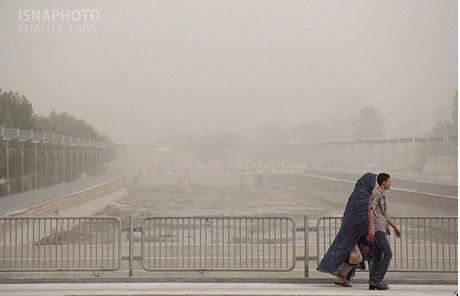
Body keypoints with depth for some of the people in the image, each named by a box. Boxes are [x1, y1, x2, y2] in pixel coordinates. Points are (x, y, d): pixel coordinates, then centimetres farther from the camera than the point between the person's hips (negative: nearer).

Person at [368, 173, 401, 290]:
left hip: (381, 229, 10)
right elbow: (371, 210, -18)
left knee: (378, 256, 6)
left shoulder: (382, 195, 22)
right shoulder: (376, 193, -8)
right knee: (387, 253, -12)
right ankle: (377, 279, -14)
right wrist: (372, 228, -27)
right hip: (378, 229, -10)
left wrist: (395, 227, 30)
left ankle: (373, 283, 5)